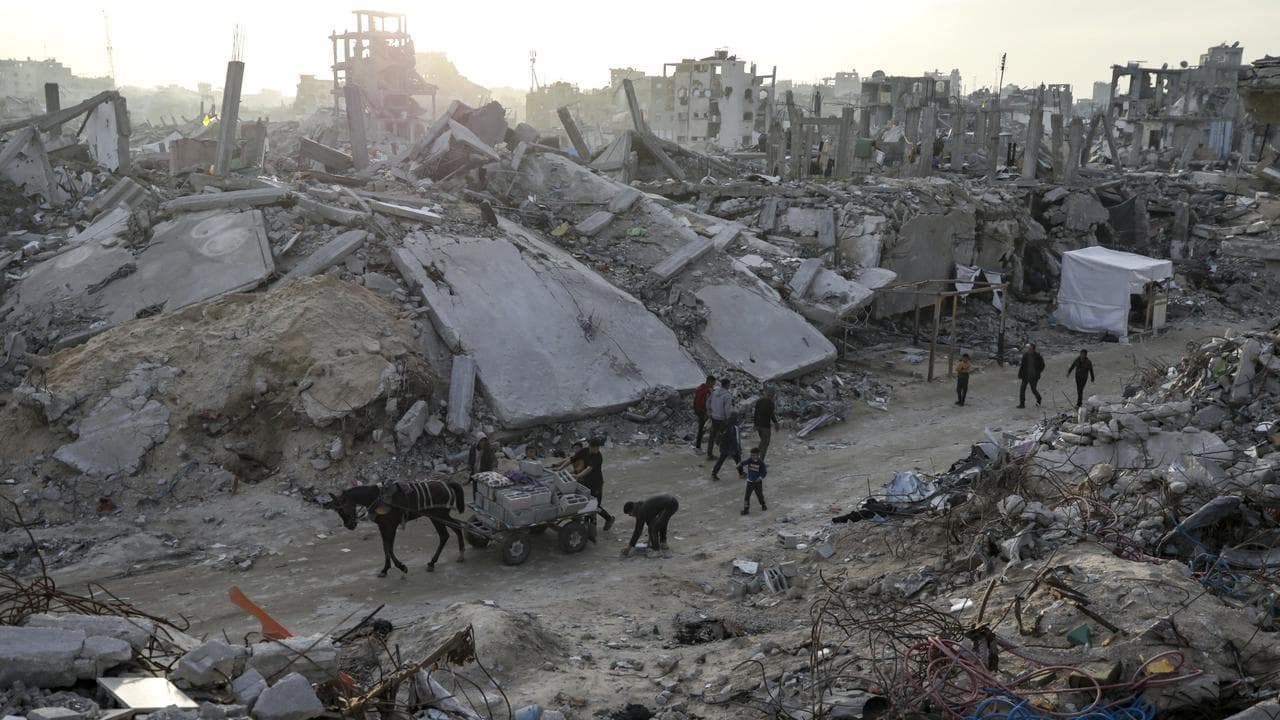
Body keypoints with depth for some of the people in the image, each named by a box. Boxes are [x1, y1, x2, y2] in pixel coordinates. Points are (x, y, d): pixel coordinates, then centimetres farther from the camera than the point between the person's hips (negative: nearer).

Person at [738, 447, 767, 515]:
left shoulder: (761, 462, -13)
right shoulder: (750, 460, -7)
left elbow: (764, 472, -9)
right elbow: (744, 462, -19)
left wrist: (760, 477, -24)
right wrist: (739, 464, -40)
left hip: (758, 482, -1)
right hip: (750, 481, 1)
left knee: (760, 494, 14)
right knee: (747, 495, -6)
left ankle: (763, 505, 41)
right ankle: (746, 509, 1)